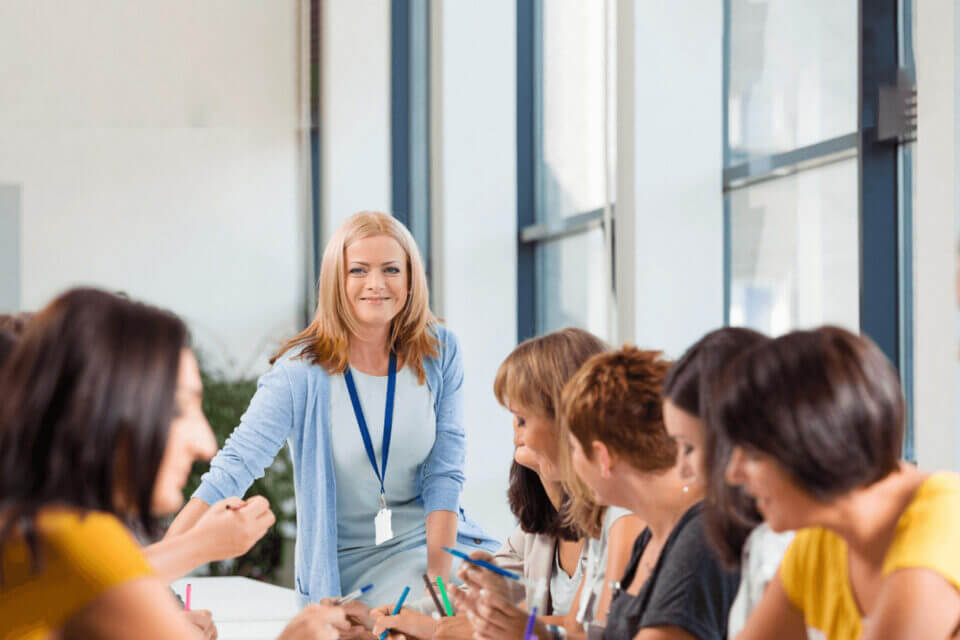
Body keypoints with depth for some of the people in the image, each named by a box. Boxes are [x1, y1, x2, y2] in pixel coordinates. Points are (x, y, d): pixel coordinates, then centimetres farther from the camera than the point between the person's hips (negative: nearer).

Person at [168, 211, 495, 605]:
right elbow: (233, 469, -18)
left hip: (429, 540, 3)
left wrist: (438, 578, -12)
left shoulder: (440, 352, -3)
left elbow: (444, 473, -3)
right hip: (345, 563, -3)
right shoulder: (303, 373, -13)